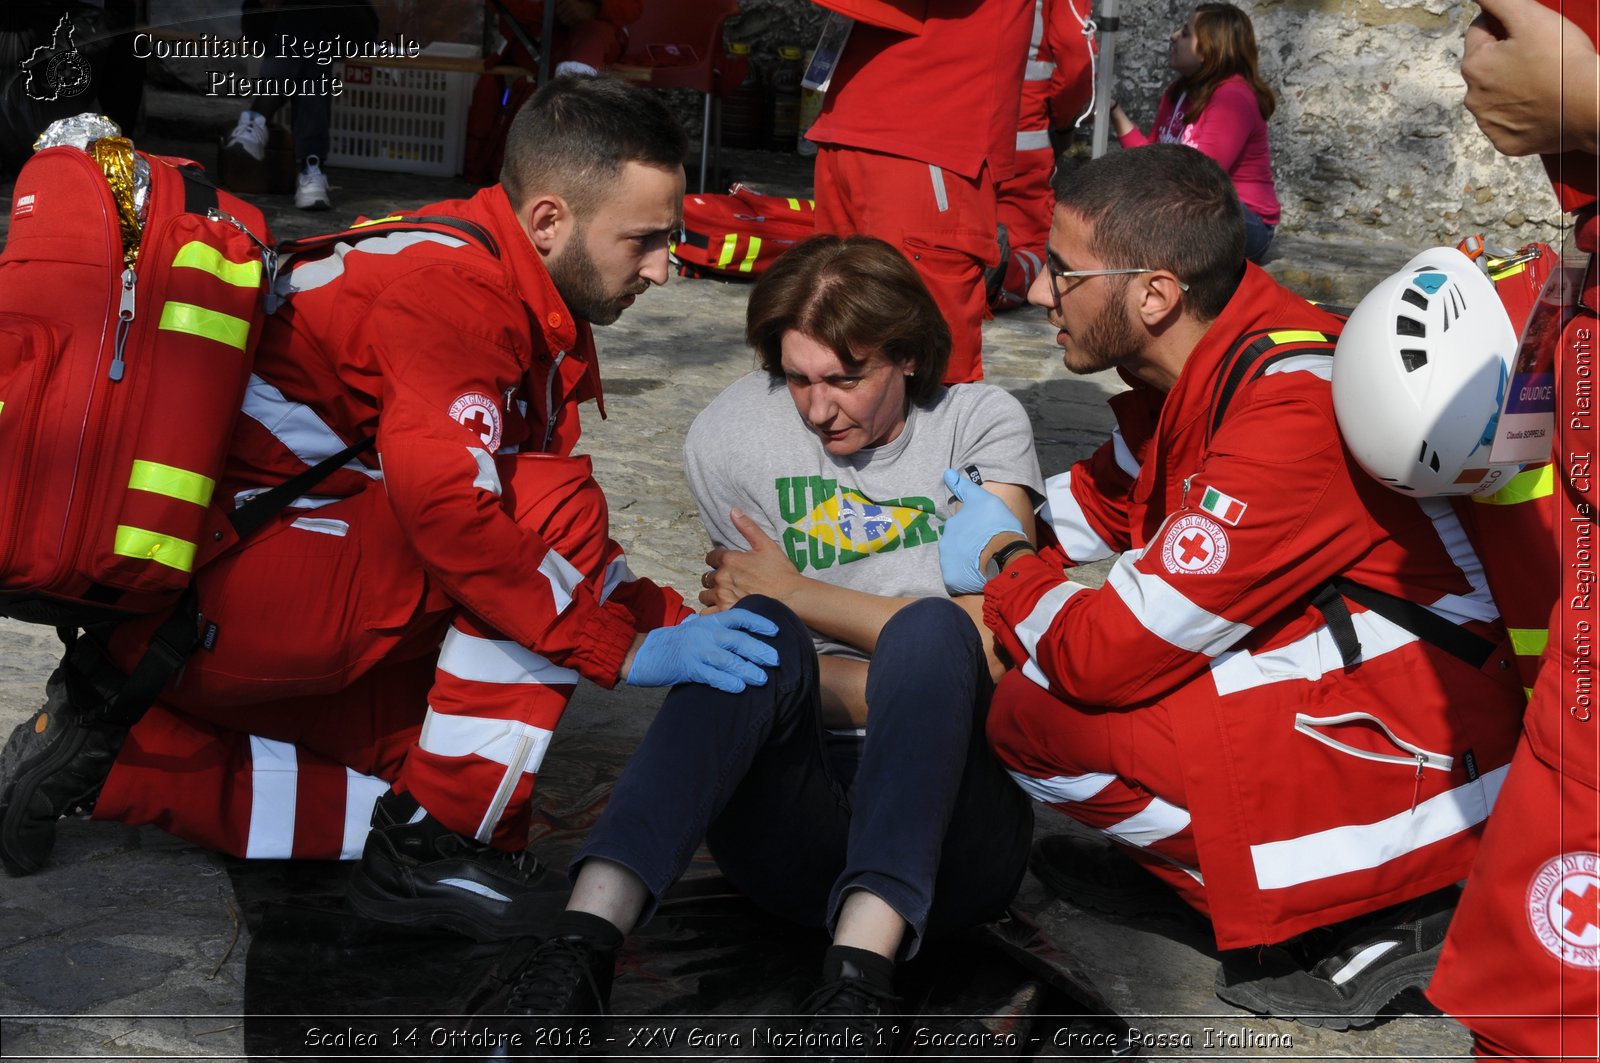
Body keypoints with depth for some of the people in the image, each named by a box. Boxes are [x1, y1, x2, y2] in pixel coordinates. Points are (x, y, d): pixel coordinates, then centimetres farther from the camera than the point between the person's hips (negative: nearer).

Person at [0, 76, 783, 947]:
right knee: (553, 512, -17)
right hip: (209, 581, -10)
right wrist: (624, 649, -24)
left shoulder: (535, 312, 13)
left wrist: (674, 622, 4)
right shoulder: (452, 282, -17)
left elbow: (571, 554, 17)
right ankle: (445, 843, -12)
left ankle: (113, 755, 11)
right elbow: (441, 500, -29)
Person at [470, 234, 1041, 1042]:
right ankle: (586, 937, -45)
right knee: (759, 631, -28)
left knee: (932, 629, -29)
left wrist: (797, 592, -5)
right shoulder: (731, 434, 4)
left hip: (949, 823, 0)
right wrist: (908, 694, -12)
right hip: (798, 833, 1)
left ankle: (860, 971, -46)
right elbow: (774, 672, 2)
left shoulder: (983, 422, 4)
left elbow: (994, 642, -7)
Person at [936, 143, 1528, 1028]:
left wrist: (1001, 565, -6)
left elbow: (1113, 653, -24)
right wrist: (987, 516, 11)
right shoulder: (1195, 364, 0)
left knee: (1031, 713, -18)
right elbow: (1104, 499, 22)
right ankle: (1192, 860, 10)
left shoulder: (1294, 415, -27)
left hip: (1413, 772, -9)